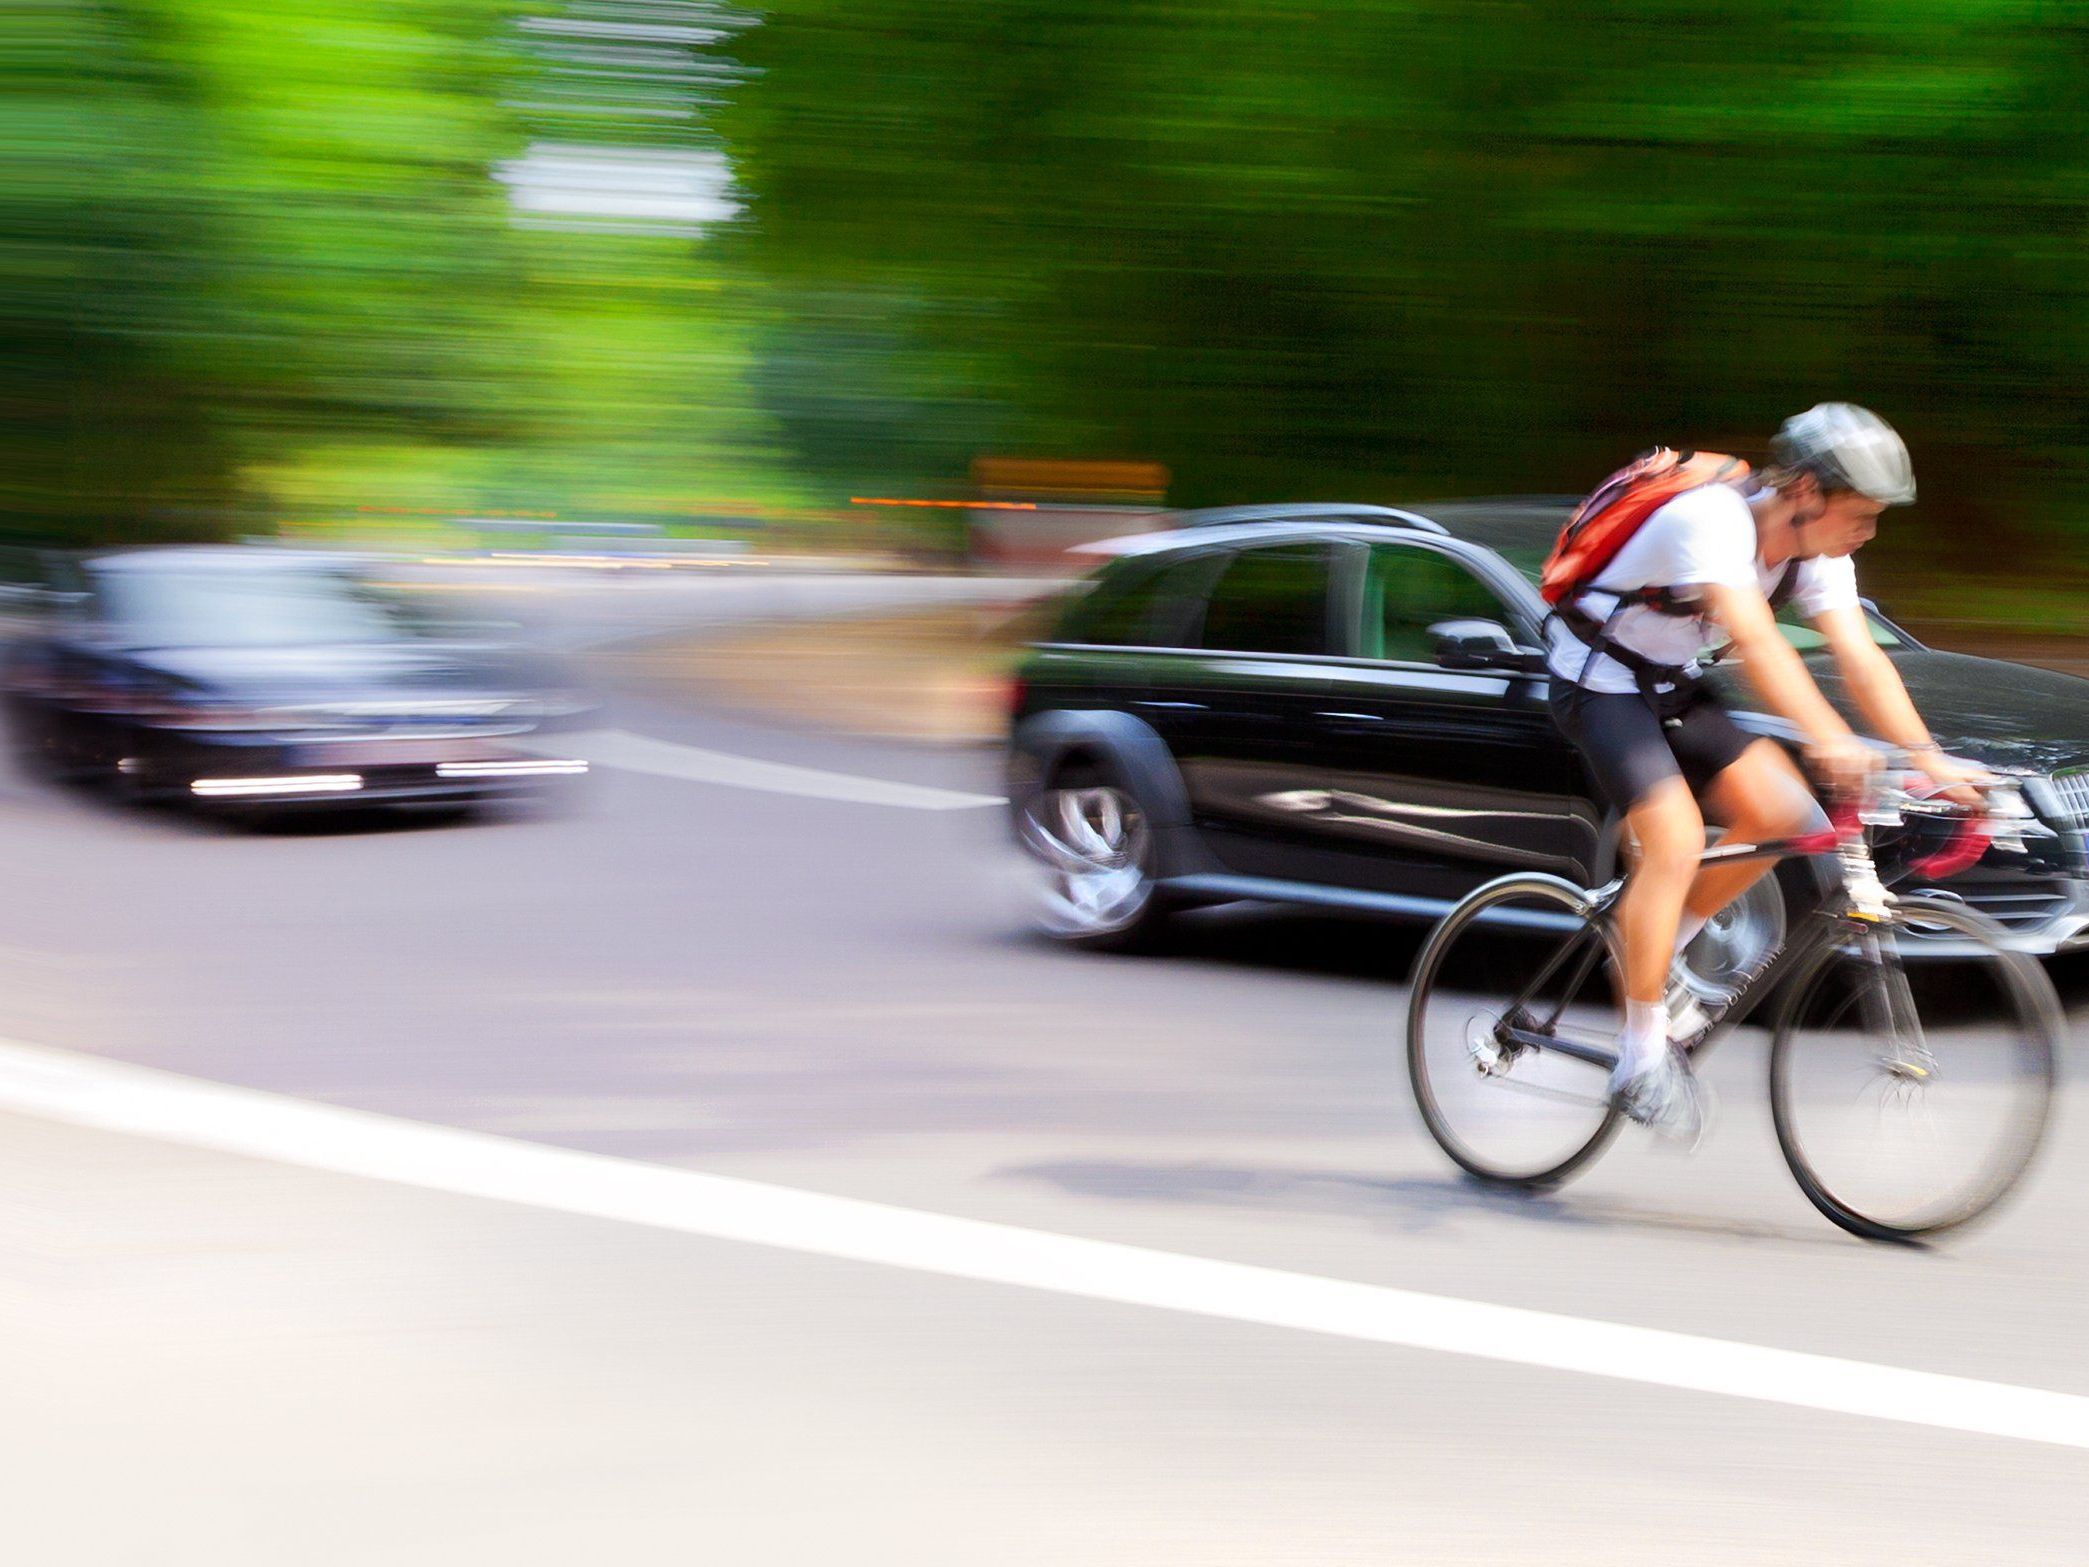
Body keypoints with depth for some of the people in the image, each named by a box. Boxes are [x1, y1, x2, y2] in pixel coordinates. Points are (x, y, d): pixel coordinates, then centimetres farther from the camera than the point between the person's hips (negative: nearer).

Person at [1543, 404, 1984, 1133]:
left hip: (1670, 686, 8)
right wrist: (1829, 741, -54)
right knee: (1676, 840, -23)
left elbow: (1862, 660, -11)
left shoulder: (1816, 553, -6)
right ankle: (1643, 1057, -15)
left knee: (1778, 810, -9)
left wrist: (1930, 760, -21)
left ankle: (1659, 950, 9)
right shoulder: (1711, 520, -30)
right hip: (1598, 682, -8)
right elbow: (1755, 640, -43)